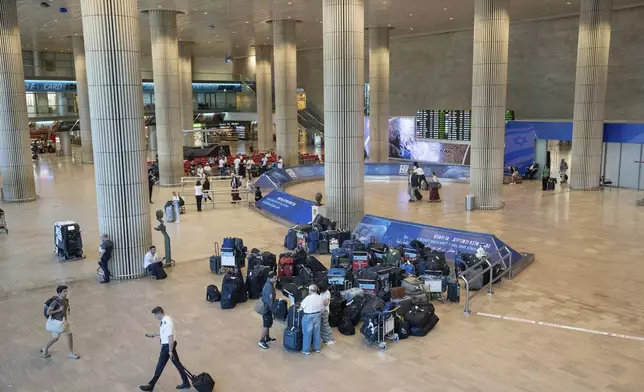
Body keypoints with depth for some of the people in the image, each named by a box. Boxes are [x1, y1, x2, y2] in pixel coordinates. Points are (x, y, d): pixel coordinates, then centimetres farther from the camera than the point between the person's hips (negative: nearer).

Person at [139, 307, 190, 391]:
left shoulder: (167, 323, -29)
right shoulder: (166, 319, 2)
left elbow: (170, 338, -26)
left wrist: (170, 351, -20)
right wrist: (155, 334, 20)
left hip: (168, 346, -10)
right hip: (168, 344, 10)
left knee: (160, 366, 7)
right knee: (177, 363, 16)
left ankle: (151, 385, 24)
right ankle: (185, 383, 25)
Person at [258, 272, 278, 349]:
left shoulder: (270, 284, 6)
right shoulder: (269, 287, -26)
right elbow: (270, 300, -24)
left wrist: (276, 300, 15)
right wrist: (273, 309, -18)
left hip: (267, 307, 10)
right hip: (267, 308, -10)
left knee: (268, 324, 20)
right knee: (266, 325, -1)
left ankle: (267, 338, 32)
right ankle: (261, 341, 7)